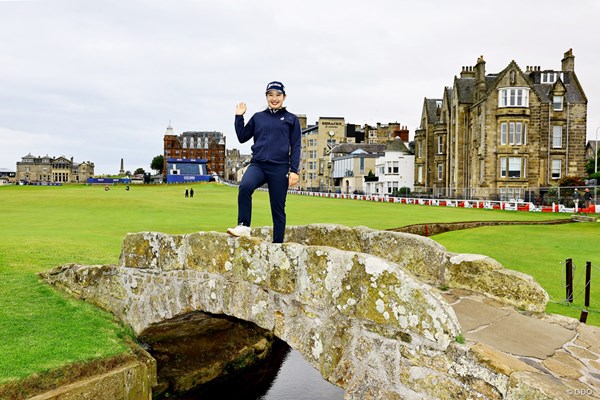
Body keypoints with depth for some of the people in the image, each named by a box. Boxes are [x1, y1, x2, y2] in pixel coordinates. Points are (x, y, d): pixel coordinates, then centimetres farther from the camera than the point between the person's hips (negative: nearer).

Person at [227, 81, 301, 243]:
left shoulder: (291, 119, 9)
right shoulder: (258, 117, 15)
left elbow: (296, 147, 4)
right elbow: (242, 137, 17)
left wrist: (294, 171, -5)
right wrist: (239, 117, 10)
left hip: (279, 169, -1)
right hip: (257, 165, 1)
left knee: (278, 209, 2)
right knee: (245, 186, -30)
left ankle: (278, 243, 10)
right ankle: (244, 226, -22)